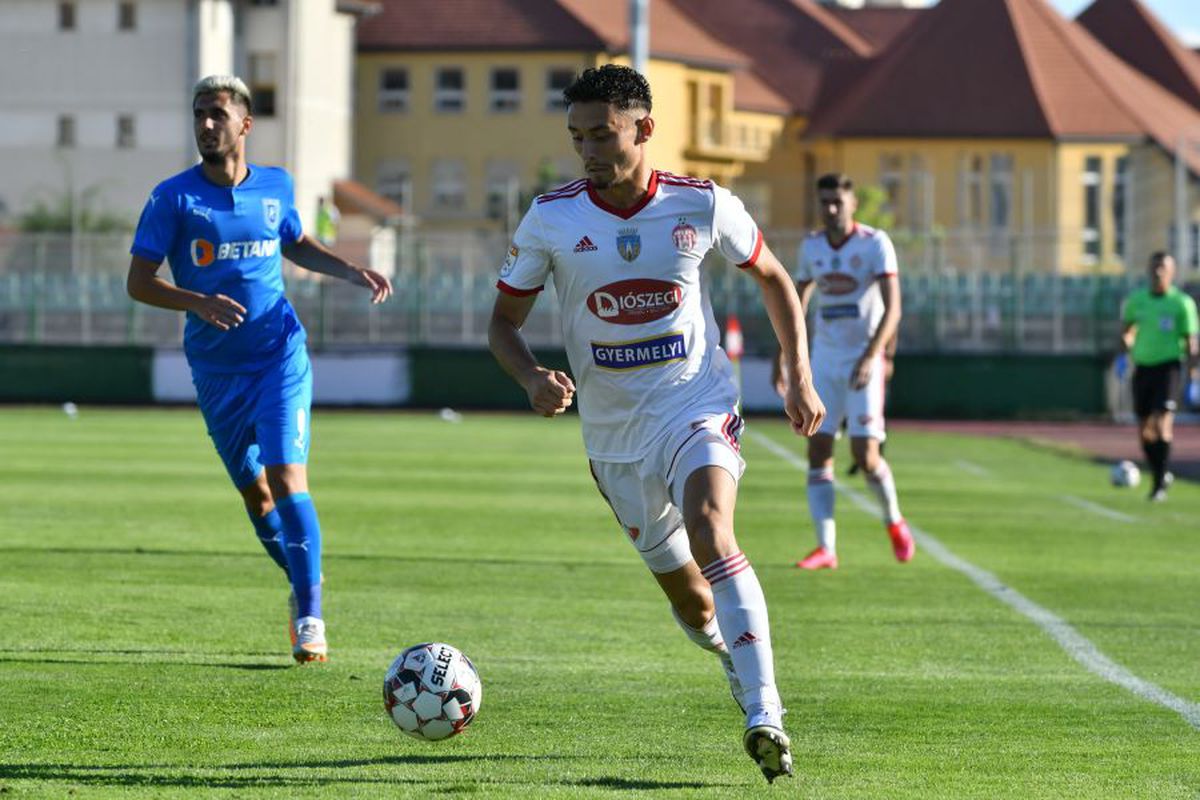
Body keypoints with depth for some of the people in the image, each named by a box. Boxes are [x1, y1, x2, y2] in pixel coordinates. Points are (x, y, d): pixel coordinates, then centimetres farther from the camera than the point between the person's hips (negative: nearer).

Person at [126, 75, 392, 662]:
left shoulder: (276, 186, 2)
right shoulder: (173, 197, -7)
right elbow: (138, 283, -11)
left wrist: (354, 273, 9)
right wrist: (198, 302, -27)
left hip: (279, 356, 0)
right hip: (216, 370, 1)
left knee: (286, 479, -15)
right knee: (254, 491, 10)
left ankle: (310, 616, -9)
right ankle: (301, 584, 35)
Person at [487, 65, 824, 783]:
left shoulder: (702, 205, -8)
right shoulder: (551, 219, -7)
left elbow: (774, 278, 10)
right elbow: (504, 322, 2)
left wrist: (801, 378, 5)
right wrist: (533, 378, -19)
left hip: (698, 407, -2)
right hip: (614, 432, 2)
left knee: (709, 530, -31)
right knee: (691, 601, 7)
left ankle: (765, 717, -36)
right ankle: (742, 664, 42)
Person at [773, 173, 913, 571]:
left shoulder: (875, 244, -9)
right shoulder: (812, 246, 7)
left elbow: (892, 307, -16)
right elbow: (797, 303, 19)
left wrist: (870, 358, -27)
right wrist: (782, 356, 16)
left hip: (863, 359, -5)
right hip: (825, 359, 5)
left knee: (865, 455, -10)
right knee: (818, 451, -5)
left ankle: (894, 520, 19)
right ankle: (826, 549, -3)